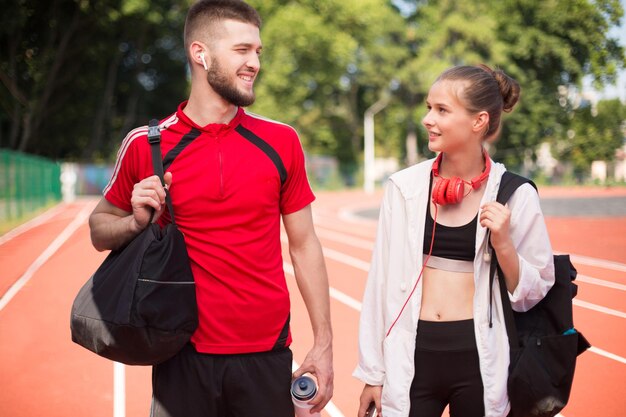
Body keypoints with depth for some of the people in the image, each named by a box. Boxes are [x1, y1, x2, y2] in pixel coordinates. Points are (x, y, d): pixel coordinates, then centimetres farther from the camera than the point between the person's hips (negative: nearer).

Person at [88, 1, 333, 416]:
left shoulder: (281, 142, 0)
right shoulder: (146, 145, -3)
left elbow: (304, 244, 5)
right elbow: (100, 229, 10)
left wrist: (324, 343, 2)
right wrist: (136, 223, -13)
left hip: (268, 357, 1)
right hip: (184, 356, -1)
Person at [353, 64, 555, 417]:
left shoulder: (515, 195, -5)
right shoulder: (404, 187, -2)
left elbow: (532, 295, 2)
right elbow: (382, 280, 2)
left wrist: (503, 244, -15)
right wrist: (372, 373, 4)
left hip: (480, 360, 0)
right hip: (413, 357, 1)